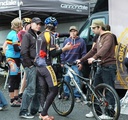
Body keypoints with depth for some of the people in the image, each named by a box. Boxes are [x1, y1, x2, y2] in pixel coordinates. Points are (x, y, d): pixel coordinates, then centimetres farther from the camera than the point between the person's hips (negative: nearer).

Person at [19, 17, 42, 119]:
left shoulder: (39, 36, 21)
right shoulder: (27, 35, -3)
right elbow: (24, 52, -13)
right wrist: (30, 64, -14)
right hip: (31, 66, -8)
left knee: (39, 89, 9)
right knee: (31, 89, -9)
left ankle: (34, 110, 19)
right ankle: (23, 111, -1)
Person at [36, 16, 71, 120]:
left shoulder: (40, 36, 16)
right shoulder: (50, 35, -9)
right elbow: (53, 53, -15)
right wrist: (64, 48, -8)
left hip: (38, 66, 9)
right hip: (46, 66, -9)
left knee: (43, 91, 9)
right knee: (54, 90, -6)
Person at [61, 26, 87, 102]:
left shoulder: (81, 41, 3)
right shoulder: (66, 41, 10)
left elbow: (84, 53, 3)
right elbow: (63, 52, 11)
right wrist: (62, 62, 4)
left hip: (76, 64, -2)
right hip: (67, 63, 3)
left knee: (77, 80, -4)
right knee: (66, 80, 6)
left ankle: (77, 96, 3)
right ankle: (66, 94, 16)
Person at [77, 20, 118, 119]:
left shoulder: (109, 36, -10)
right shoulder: (99, 38, 20)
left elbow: (105, 48, -28)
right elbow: (93, 51, 21)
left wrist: (94, 58, -41)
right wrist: (81, 60, 16)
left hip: (109, 67, -10)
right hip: (101, 66, 10)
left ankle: (110, 113, 2)